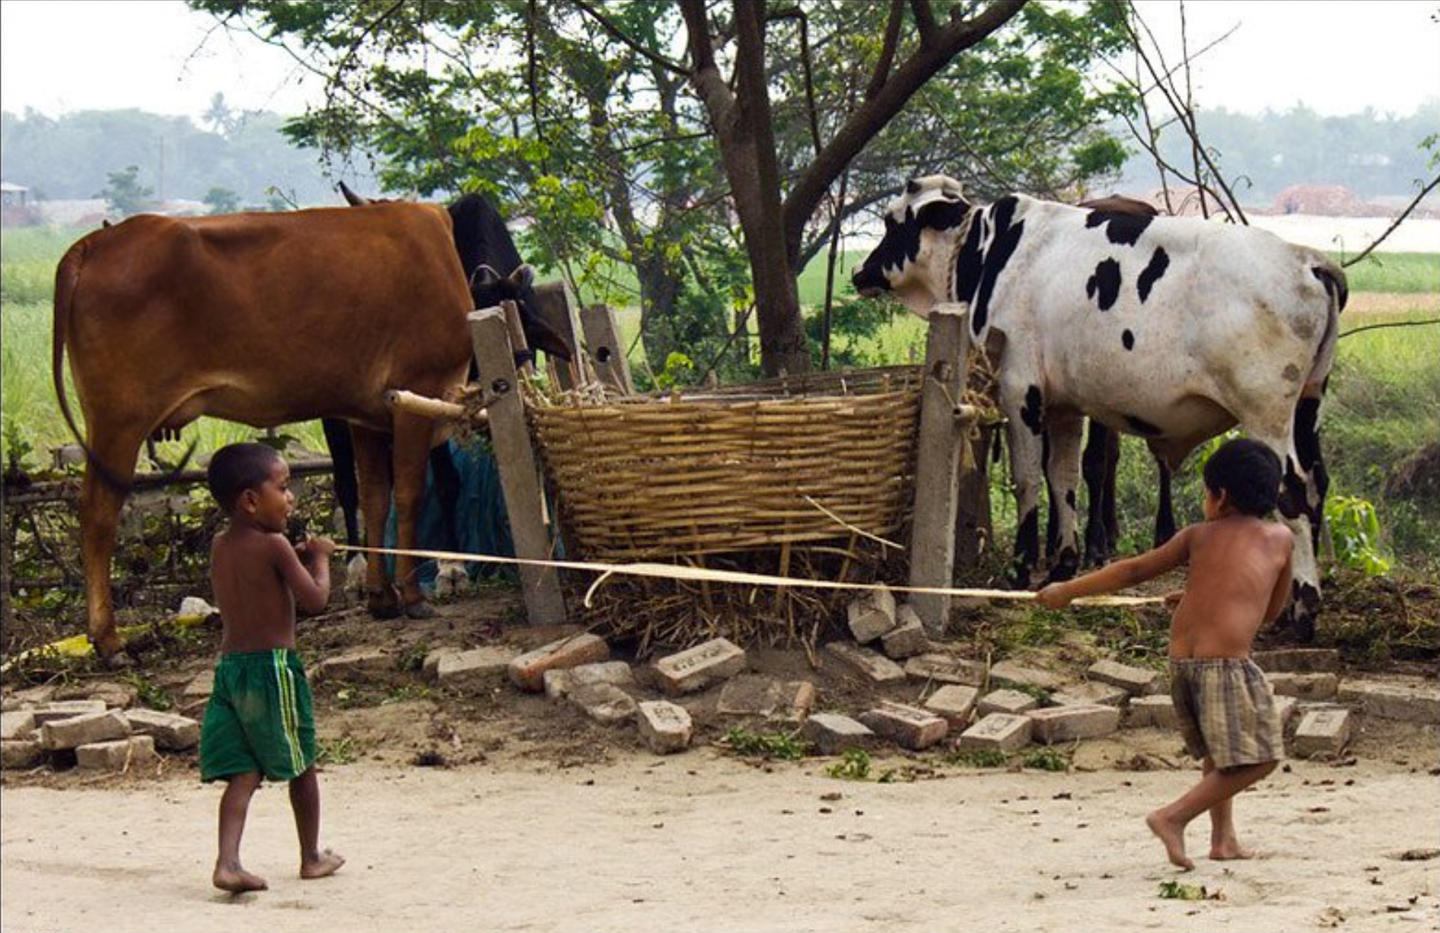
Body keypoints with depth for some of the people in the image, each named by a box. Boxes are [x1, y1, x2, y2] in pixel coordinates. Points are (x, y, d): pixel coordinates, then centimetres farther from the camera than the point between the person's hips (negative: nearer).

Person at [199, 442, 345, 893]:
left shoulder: (220, 547, 10)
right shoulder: (273, 545, -12)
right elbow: (314, 599, -14)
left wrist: (297, 557, 17)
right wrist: (319, 558, 1)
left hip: (230, 665, 6)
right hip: (273, 665, -6)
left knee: (243, 772, 3)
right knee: (301, 765, 12)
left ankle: (227, 861, -15)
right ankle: (312, 857, 25)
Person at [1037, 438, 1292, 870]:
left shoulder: (1199, 535, 15)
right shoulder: (1280, 538, 12)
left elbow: (1134, 570, 17)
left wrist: (1068, 590, 25)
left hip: (1181, 659, 5)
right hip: (1225, 660, -5)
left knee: (1219, 751, 24)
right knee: (1256, 757, -2)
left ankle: (1223, 838, 21)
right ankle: (1174, 817, -12)